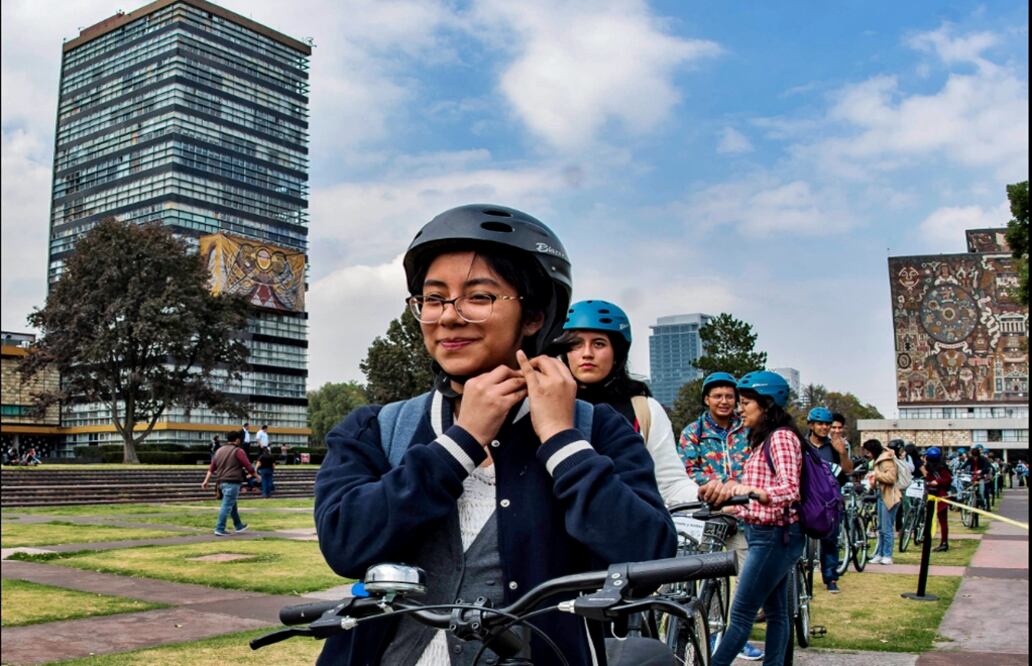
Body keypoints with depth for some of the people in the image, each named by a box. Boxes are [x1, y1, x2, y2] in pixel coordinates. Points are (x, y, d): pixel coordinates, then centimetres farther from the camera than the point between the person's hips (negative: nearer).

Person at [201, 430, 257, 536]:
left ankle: (238, 526, 31)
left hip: (221, 482, 8)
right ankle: (219, 529, -8)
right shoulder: (238, 451, -8)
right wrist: (252, 474, 8)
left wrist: (206, 481, 10)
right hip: (232, 482, -8)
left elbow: (212, 467, 11)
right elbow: (248, 467, -10)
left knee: (232, 504, 20)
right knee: (227, 506, -6)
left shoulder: (219, 450, 14)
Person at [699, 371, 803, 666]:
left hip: (774, 536, -10)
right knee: (776, 611, 12)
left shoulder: (781, 437, -15)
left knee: (741, 614, -7)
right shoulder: (763, 439, 16)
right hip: (768, 534, 10)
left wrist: (752, 490, -43)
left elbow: (790, 489, -28)